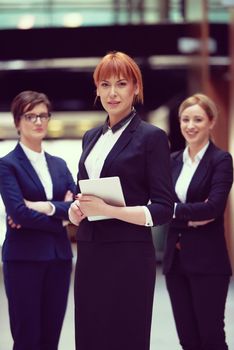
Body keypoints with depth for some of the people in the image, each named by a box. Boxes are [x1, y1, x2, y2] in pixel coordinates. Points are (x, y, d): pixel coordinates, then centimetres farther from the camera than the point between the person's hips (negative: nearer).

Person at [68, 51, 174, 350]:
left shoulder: (151, 137, -5)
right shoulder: (91, 137, 15)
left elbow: (163, 209, -9)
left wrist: (109, 210, -20)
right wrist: (76, 209, -1)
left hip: (129, 256, -6)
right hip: (90, 254, 6)